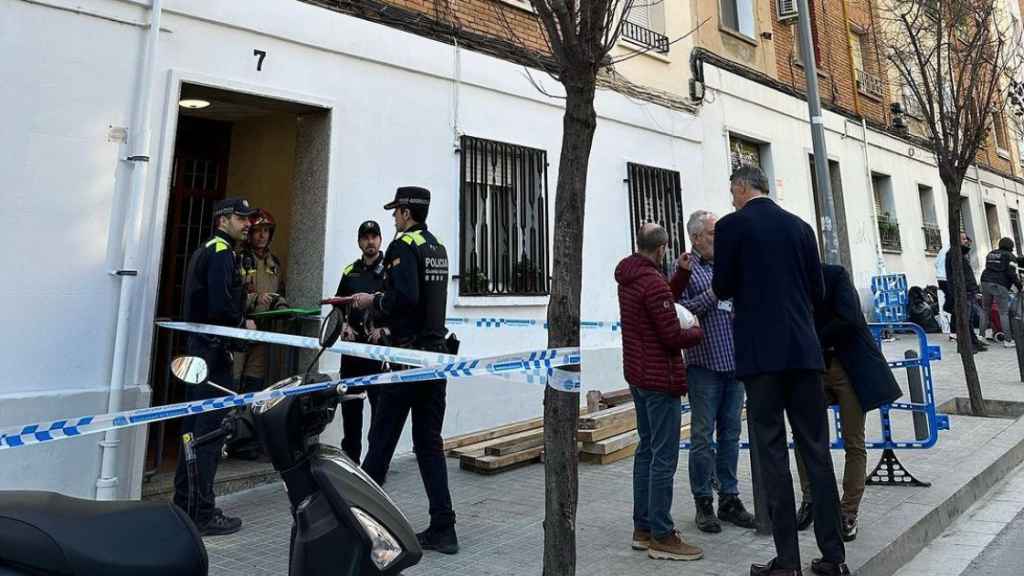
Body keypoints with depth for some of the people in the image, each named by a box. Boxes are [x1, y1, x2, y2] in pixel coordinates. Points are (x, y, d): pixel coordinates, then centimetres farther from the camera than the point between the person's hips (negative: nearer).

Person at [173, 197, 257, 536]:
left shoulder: (204, 251, 20)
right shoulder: (222, 253, -11)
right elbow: (220, 306, -23)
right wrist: (244, 324, -7)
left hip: (198, 346, 10)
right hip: (213, 349, -10)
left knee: (194, 426, 15)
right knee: (210, 430, -6)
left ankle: (185, 505, 25)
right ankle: (202, 515, 0)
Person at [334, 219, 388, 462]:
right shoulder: (350, 271, 15)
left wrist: (384, 328, -15)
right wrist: (344, 325, 4)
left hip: (379, 346, -5)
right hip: (352, 344, 6)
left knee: (380, 402, -4)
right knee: (350, 402, 12)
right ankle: (350, 455, 25)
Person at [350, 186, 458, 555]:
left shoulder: (404, 246, -10)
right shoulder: (437, 248, 15)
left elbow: (404, 297, -24)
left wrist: (373, 302, -6)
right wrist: (376, 302, 20)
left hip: (407, 356, -8)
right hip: (436, 353, 8)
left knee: (382, 438, 6)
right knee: (430, 442, 10)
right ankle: (442, 530, 13)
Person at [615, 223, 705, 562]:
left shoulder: (629, 277, 8)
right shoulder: (652, 282, -20)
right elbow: (673, 337, -20)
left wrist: (682, 273, 6)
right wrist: (697, 332, -1)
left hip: (638, 374, 10)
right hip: (660, 378, -10)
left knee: (647, 449, 16)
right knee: (664, 457, -2)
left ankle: (643, 528, 24)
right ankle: (661, 537, 6)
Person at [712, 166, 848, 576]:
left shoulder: (731, 225, -4)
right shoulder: (800, 226, 11)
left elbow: (723, 289, -3)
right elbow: (818, 290, 13)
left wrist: (719, 285, 19)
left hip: (761, 353, -5)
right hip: (805, 350, 5)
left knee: (772, 454, 1)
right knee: (817, 450, 10)